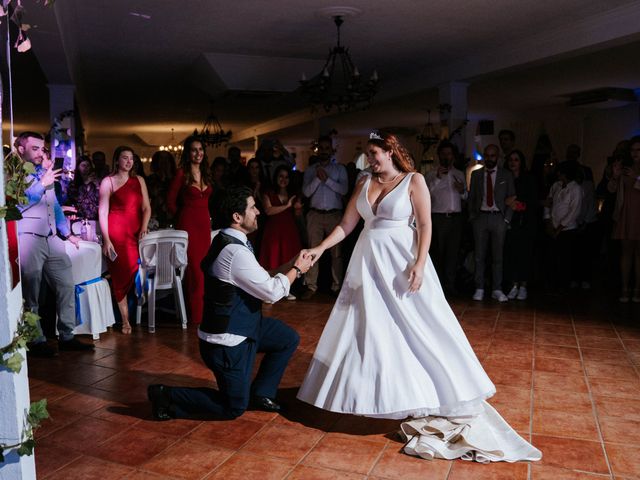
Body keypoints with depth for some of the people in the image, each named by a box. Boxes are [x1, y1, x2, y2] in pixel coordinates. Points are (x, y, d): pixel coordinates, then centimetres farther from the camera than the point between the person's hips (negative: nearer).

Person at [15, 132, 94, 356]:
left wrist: (67, 233, 23)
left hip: (52, 239, 7)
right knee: (30, 294, 0)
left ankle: (67, 336, 13)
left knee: (66, 285, 5)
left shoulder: (44, 173, 20)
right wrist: (42, 184, -22)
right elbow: (18, 203, -15)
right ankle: (37, 342, 8)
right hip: (28, 239, -7)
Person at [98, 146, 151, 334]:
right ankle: (125, 320, 7)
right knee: (120, 275, 0)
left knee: (134, 273, -1)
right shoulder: (107, 181, 1)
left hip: (136, 233, 3)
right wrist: (106, 240, -11)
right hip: (115, 233, -3)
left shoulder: (139, 180, 12)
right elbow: (102, 212, -4)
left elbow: (146, 208, 9)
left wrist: (144, 228, -7)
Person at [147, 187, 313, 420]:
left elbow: (261, 282, 9)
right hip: (226, 340, -9)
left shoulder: (230, 241, 4)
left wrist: (290, 266, 1)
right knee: (234, 407, 7)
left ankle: (260, 393, 25)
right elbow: (272, 292, -22)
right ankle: (167, 396, 11)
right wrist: (296, 269, -7)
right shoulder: (235, 252, -28)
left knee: (289, 338, 15)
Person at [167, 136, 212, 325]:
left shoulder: (205, 173, 11)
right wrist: (182, 217, 6)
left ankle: (204, 310, 18)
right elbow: (171, 202, -2)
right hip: (188, 224, -6)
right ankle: (195, 314, 8)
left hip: (205, 224, 6)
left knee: (204, 267, 9)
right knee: (194, 269, -2)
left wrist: (207, 217, 8)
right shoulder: (182, 173, -6)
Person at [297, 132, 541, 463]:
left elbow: (425, 225, -8)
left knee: (418, 327, 0)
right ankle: (374, 391, 24)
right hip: (369, 263, 5)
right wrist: (320, 248, -1)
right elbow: (346, 224, 9)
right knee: (367, 327, 9)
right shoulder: (364, 183, 10)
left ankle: (439, 391, 15)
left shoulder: (413, 181, -3)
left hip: (401, 262, -5)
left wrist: (419, 264, -18)